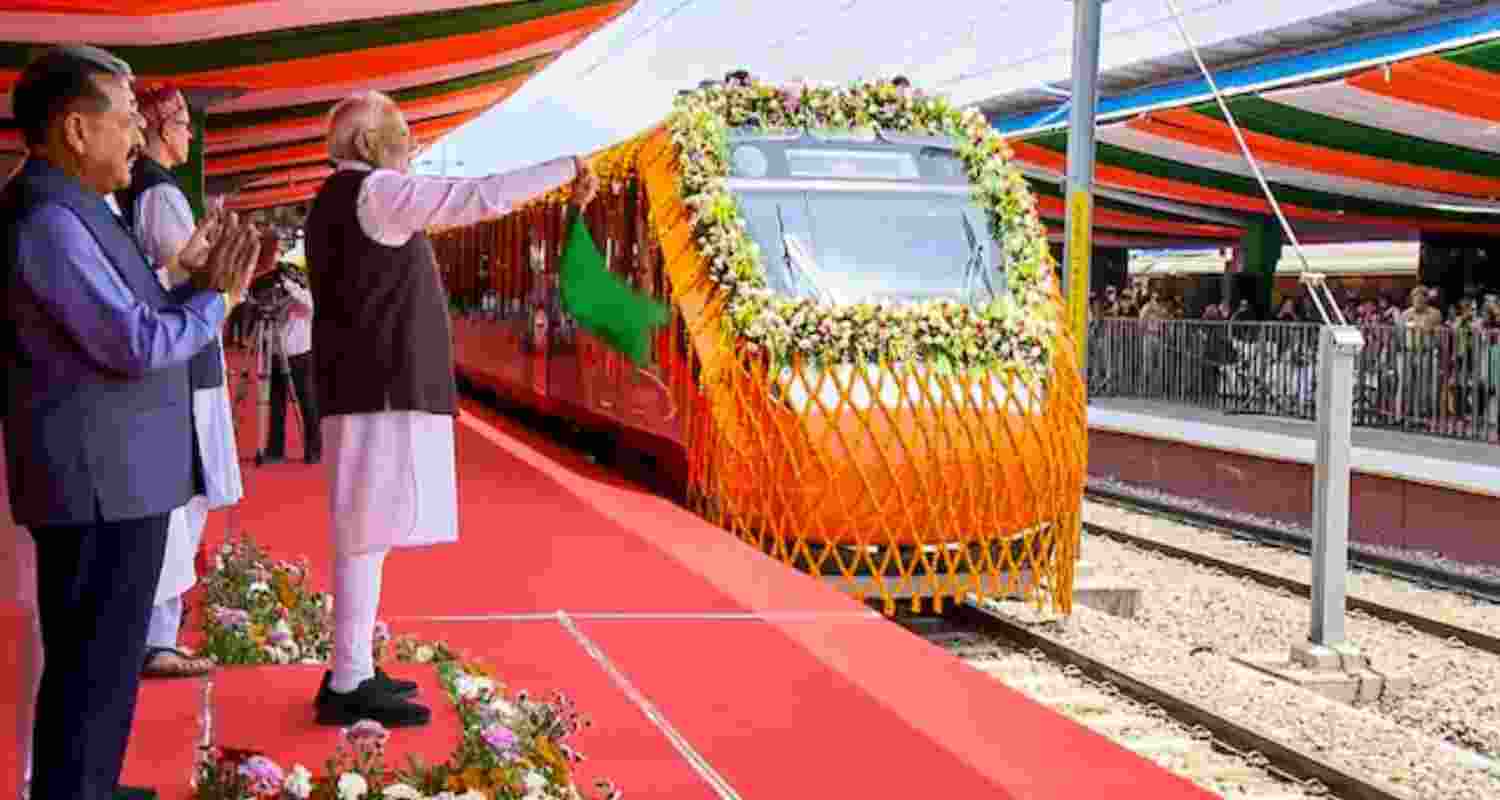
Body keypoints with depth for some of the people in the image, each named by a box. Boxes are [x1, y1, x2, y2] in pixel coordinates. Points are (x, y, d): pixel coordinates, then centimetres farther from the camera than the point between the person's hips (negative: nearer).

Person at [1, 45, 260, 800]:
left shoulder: (70, 211, 14)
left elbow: (127, 323, 17)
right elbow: (138, 346, -22)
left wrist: (192, 280, 4)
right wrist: (216, 295, -8)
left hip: (117, 474, 10)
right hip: (100, 481, -10)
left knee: (103, 661, 19)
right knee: (94, 667, -3)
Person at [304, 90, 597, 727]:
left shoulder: (338, 200, 20)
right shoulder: (374, 191, -10)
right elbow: (481, 196, -16)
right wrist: (566, 168, -7)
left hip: (373, 385, 10)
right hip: (384, 387, -10)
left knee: (367, 531, 13)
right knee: (370, 531, -9)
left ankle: (353, 671, 18)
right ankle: (348, 687, -6)